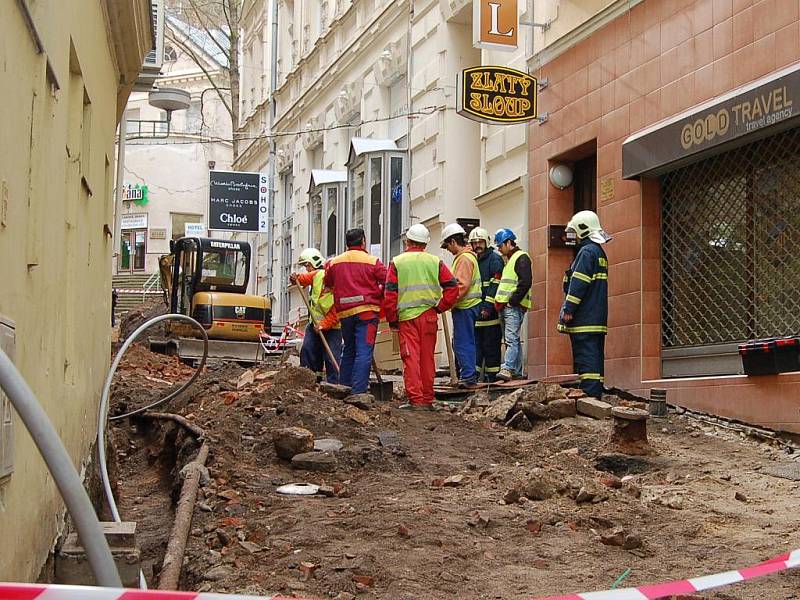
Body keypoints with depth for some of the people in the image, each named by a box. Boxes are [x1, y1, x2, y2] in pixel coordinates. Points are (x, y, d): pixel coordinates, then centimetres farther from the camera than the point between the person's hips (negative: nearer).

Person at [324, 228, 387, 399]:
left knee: (348, 351, 18)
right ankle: (358, 391, -14)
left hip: (344, 313, 5)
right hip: (367, 310, -5)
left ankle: (344, 387, 19)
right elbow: (388, 282, -6)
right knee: (364, 352, -7)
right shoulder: (372, 261, -3)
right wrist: (379, 295, 9)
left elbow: (328, 284, 19)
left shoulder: (334, 262, 9)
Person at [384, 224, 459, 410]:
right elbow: (452, 286, 1)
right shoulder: (435, 261, 6)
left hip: (406, 317, -2)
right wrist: (440, 307, 9)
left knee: (411, 359, -1)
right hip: (429, 316, 2)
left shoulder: (397, 262, 2)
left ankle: (416, 400, -7)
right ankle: (427, 400, 14)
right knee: (427, 359, 9)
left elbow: (389, 294, -1)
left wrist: (392, 320, 6)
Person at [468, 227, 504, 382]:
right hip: (475, 312, 7)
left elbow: (495, 285, -13)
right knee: (475, 343, 5)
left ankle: (492, 376, 2)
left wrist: (487, 307, -20)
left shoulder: (494, 259, -4)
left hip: (490, 312, -7)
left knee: (491, 345, -3)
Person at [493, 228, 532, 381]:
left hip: (514, 306, -10)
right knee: (513, 340, 10)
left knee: (511, 339, -16)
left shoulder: (521, 258, -7)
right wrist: (498, 301, 16)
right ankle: (517, 371, 13)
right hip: (504, 306, 10)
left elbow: (525, 283, -17)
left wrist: (512, 301, -18)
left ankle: (507, 369, -23)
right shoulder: (508, 260, 23)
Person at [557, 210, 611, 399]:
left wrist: (568, 310, -17)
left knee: (586, 358, -11)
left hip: (584, 318, -10)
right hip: (597, 318, 10)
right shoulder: (599, 252, 19)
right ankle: (596, 394, 13)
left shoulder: (587, 252, -11)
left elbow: (578, 284, -18)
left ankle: (590, 395, -14)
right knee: (595, 357, 11)